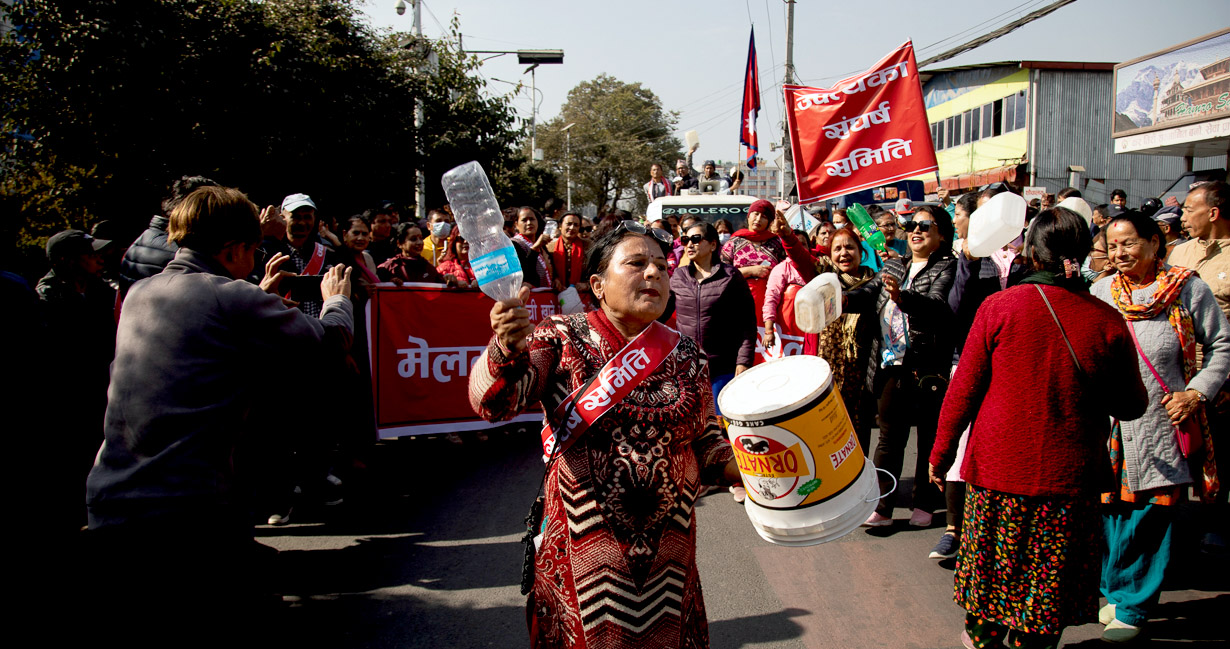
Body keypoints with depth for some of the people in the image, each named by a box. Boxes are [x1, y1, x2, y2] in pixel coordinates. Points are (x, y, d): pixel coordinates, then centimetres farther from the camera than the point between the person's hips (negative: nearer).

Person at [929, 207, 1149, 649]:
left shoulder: (1000, 306, -11)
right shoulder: (1107, 322, -8)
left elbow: (963, 390, -7)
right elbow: (1132, 406, 2)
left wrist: (941, 453, 3)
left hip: (999, 467, 0)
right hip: (1068, 477, 0)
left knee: (991, 563, 19)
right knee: (1048, 581, 14)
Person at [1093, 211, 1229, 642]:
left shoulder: (1188, 290, 0)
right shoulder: (1099, 292, 7)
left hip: (1162, 425, -2)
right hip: (1110, 426, 3)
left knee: (1151, 517, 1)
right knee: (1111, 510, 8)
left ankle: (1132, 607, 12)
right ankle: (1115, 592, 28)